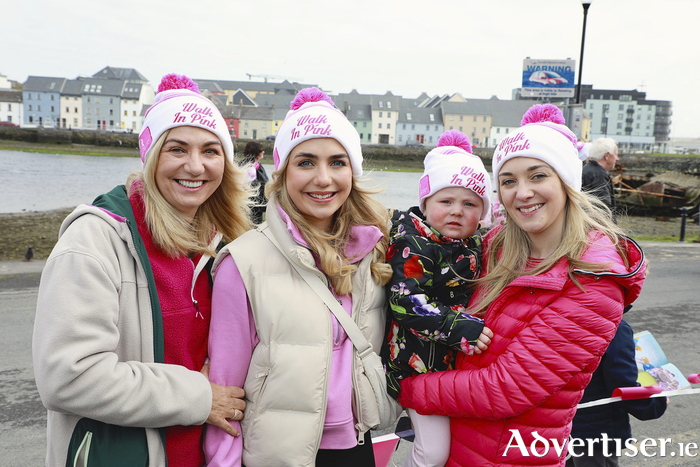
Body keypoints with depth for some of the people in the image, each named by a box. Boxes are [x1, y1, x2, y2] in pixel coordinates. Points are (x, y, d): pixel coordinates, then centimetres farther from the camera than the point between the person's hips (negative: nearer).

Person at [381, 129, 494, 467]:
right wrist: (457, 325, -32)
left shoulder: (475, 244, 6)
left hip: (458, 357, 7)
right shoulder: (416, 245, -17)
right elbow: (404, 300, -26)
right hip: (419, 363, -7)